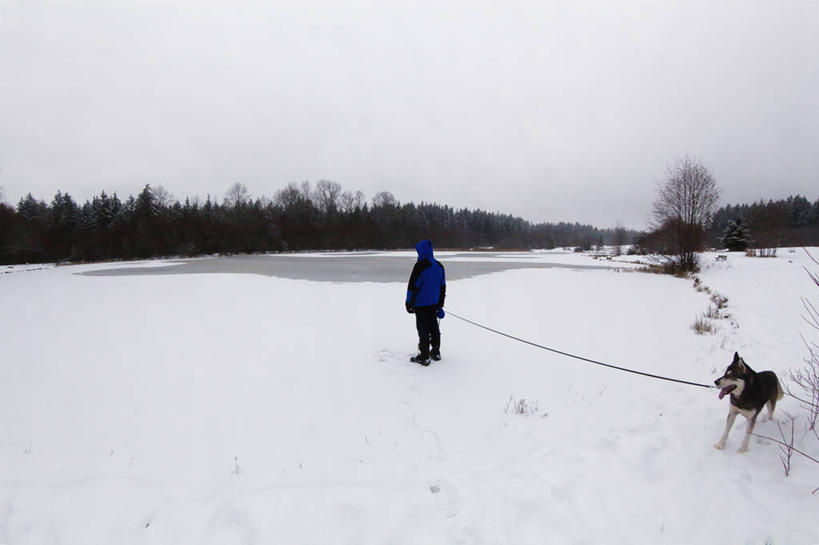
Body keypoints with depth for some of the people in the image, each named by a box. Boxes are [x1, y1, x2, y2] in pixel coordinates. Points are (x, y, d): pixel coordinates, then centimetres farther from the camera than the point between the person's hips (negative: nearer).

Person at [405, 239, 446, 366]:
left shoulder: (420, 266, -18)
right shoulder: (439, 266, 7)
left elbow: (413, 285, -17)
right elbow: (443, 286, 14)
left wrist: (409, 303, -9)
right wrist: (440, 304, 21)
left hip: (421, 304, -7)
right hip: (434, 303, 7)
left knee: (423, 329, -1)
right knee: (433, 326, 17)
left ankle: (424, 356, 4)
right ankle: (436, 352, 27)